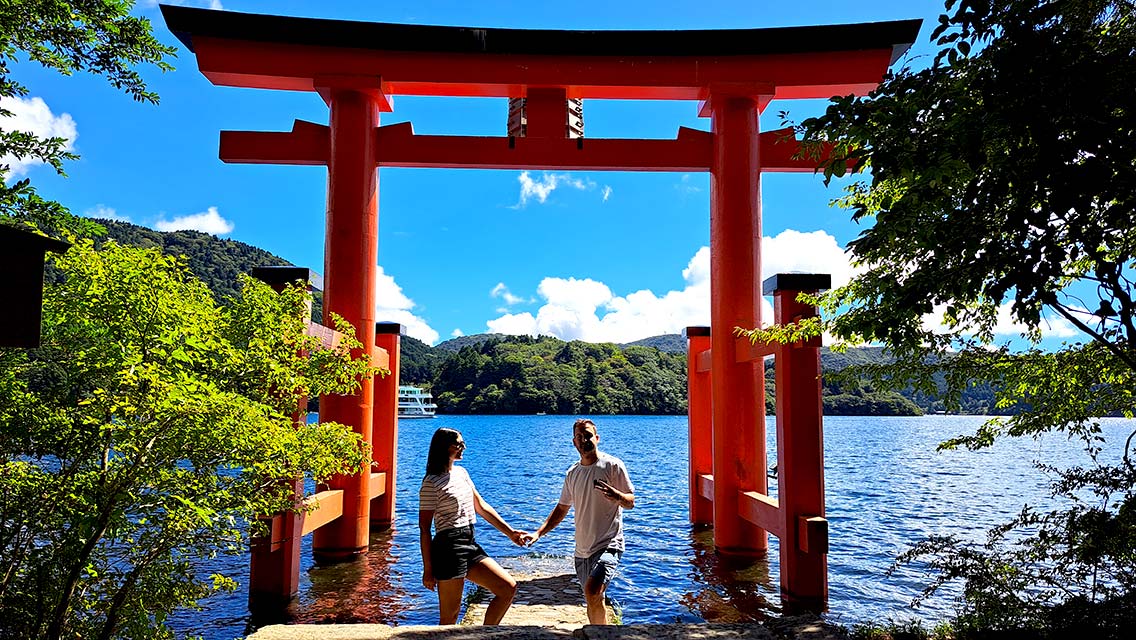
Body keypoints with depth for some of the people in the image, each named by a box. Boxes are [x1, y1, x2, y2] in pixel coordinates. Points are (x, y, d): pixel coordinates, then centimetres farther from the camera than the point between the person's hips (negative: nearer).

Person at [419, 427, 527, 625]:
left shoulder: (461, 473, 13)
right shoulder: (431, 483, -11)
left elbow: (481, 507, 16)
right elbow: (424, 529, -11)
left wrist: (510, 532, 11)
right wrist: (428, 570, -12)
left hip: (470, 544, 8)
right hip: (448, 547, -8)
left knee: (509, 588, 2)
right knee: (450, 615, 0)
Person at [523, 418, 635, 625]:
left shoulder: (612, 465, -7)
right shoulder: (572, 473, 10)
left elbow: (630, 502, -4)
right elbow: (561, 509, 18)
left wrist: (616, 495, -27)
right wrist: (538, 533, 7)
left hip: (608, 545, -6)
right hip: (582, 549, 6)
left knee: (593, 592, -25)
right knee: (593, 601, 13)